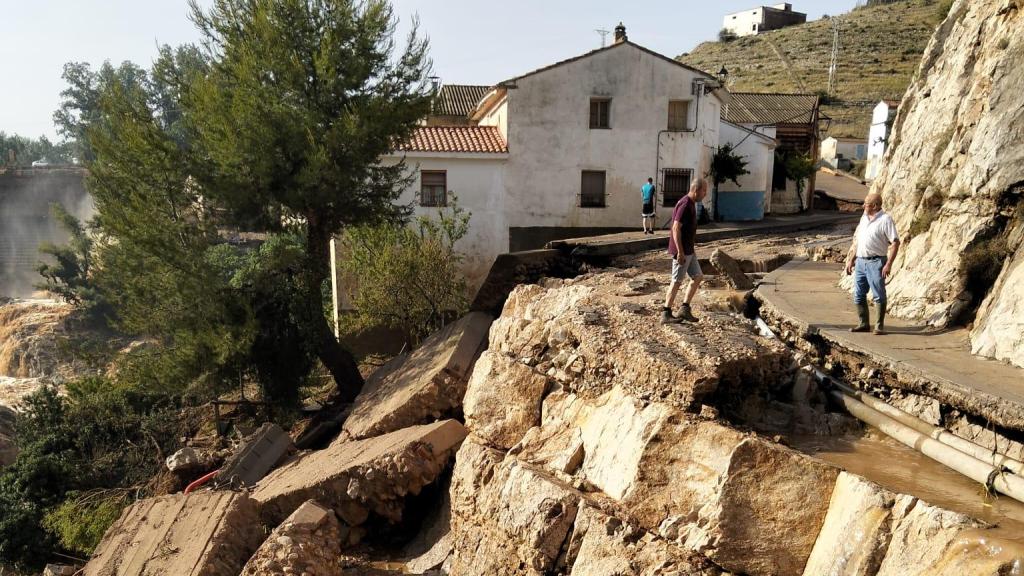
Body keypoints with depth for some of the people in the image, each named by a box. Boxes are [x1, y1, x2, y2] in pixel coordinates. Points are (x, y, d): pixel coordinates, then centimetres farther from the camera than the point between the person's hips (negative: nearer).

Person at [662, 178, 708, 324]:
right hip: (682, 251, -10)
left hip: (689, 250, 10)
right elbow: (676, 229, -23)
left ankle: (685, 309, 17)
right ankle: (666, 314, 4)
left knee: (697, 276, 13)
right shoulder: (685, 204, -18)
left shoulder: (691, 204, 13)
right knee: (677, 281, -4)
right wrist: (680, 252, -24)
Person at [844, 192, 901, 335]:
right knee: (858, 296, 9)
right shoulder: (864, 217, 13)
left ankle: (880, 325, 8)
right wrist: (850, 260, 16)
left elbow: (895, 242, -12)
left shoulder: (885, 219, -8)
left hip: (876, 262, -7)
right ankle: (864, 324, 19)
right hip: (860, 262, 7)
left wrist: (889, 264, -19)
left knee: (879, 296, 0)